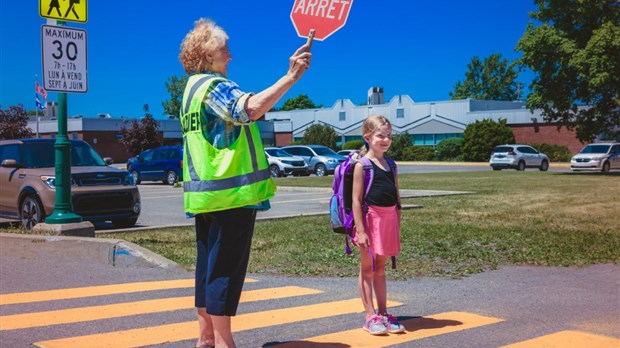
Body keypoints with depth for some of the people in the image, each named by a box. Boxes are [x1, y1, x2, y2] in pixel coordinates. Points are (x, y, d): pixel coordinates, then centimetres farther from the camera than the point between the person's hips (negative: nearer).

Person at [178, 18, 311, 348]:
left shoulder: (194, 88, 19)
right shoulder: (213, 86, -13)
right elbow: (251, 108, -32)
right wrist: (291, 76, -34)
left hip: (208, 193, 10)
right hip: (231, 193, -10)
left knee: (209, 265, 13)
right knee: (226, 268, -6)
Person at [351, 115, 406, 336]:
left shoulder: (391, 165, 11)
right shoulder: (362, 165, -8)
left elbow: (396, 199, 14)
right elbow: (356, 200, -11)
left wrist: (397, 227, 12)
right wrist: (360, 230, -16)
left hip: (389, 220, 6)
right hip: (371, 218, -6)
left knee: (380, 268, 14)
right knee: (367, 268, 4)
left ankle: (383, 313, 20)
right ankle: (370, 317, 9)